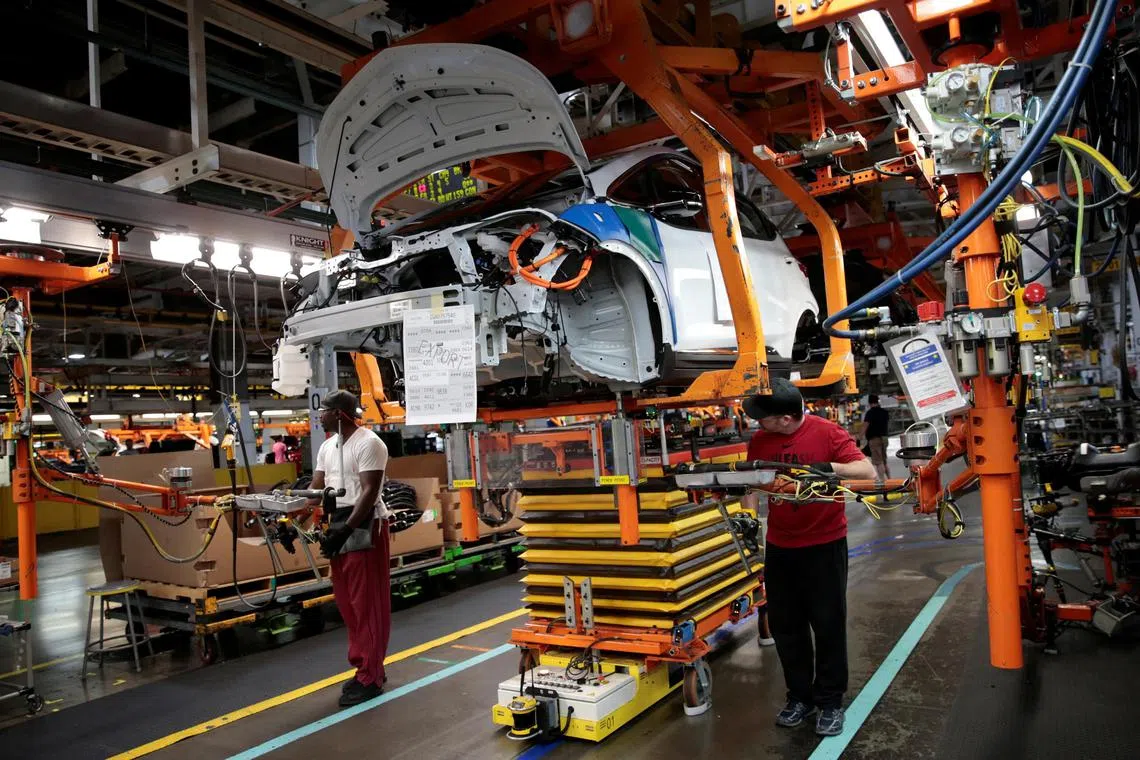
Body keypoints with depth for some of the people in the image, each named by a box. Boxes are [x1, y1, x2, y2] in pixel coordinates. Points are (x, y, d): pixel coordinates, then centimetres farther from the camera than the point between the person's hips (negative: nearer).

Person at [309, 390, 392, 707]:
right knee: (347, 602, 13)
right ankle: (367, 666, 26)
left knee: (368, 604, -2)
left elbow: (369, 492, -19)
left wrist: (346, 529, -26)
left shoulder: (368, 443, -13)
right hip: (339, 525, 9)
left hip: (365, 526, -9)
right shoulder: (327, 446, 14)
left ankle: (370, 678, 6)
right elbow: (315, 489, 12)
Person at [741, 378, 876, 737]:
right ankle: (800, 697, 31)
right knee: (784, 625, 12)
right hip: (779, 547, 4)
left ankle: (831, 702, 25)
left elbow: (868, 472, -19)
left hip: (825, 545, -4)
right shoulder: (759, 441, -3)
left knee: (828, 624, 7)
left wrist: (830, 467, -35)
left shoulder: (828, 432, -15)